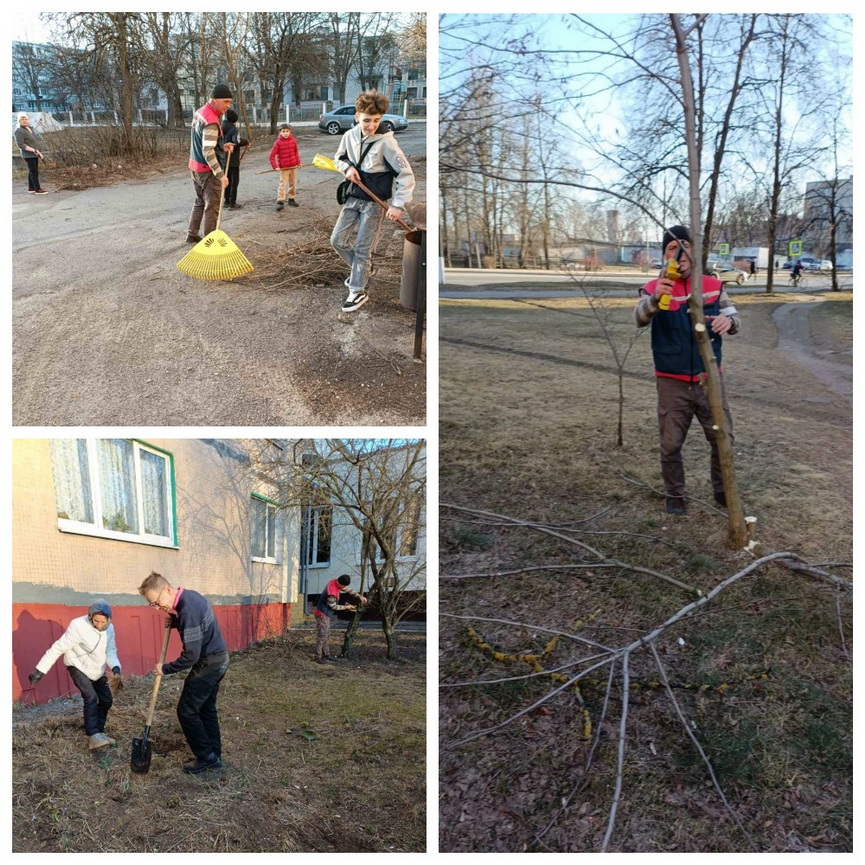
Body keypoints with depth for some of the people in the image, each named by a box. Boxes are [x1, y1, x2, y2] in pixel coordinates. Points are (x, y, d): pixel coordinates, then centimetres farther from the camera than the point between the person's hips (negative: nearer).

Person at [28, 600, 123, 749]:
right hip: (78, 667, -6)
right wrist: (40, 670, -24)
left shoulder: (109, 629, -10)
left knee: (106, 701, 7)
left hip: (97, 670, 6)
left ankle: (98, 732, 23)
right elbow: (58, 648, -26)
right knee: (91, 698, -23)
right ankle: (93, 736, -24)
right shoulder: (79, 626, -30)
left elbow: (111, 652, -8)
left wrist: (115, 667, -29)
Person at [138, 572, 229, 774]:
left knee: (186, 711, 0)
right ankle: (214, 755, 24)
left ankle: (206, 756, 9)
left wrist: (165, 669, -12)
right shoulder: (189, 595, 2)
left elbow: (190, 656, -26)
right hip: (218, 659, 10)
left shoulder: (188, 609, -28)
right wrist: (175, 622, 4)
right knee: (206, 709, 17)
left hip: (209, 663, -10)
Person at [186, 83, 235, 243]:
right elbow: (208, 153, -29)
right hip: (208, 170, -10)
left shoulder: (200, 112, 7)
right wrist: (221, 174, -29)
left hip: (196, 166, 10)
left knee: (200, 202, 22)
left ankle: (192, 235, 30)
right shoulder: (211, 122, -24)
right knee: (212, 206, -2)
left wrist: (222, 146, 6)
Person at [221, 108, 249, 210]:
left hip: (224, 160, 7)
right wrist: (246, 142, -18)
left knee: (228, 181, 17)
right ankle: (232, 204, 0)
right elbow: (237, 141, -34)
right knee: (234, 182, 0)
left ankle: (227, 201, 23)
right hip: (233, 161, -7)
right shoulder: (233, 129, -17)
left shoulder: (223, 129, 7)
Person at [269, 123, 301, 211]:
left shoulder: (293, 140, 1)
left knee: (293, 184, 13)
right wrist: (275, 166, -16)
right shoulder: (278, 142, -10)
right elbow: (272, 155, -8)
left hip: (293, 166, 4)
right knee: (283, 184, -9)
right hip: (283, 168, -4)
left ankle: (291, 199, 27)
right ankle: (280, 201, -7)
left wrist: (298, 162, 5)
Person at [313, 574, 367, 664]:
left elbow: (348, 590, 8)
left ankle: (326, 654, 22)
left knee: (327, 635, 15)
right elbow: (333, 606, -18)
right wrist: (346, 607, -8)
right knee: (322, 636, -7)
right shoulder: (332, 592, -31)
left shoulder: (336, 582, -4)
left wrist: (359, 596, -2)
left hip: (326, 614, 10)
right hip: (322, 614, -10)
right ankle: (318, 657, -2)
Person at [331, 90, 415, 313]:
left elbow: (406, 174, -17)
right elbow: (339, 158, 16)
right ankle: (361, 270, 31)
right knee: (338, 240, 8)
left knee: (362, 249, -3)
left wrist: (397, 204, -23)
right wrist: (348, 168, -7)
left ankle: (358, 292, 11)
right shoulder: (350, 136, -3)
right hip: (353, 197, 6)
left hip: (375, 203, -6)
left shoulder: (385, 142, -18)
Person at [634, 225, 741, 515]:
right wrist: (655, 298, -49)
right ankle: (675, 496, 27)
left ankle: (722, 490, 31)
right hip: (673, 384, -2)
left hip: (709, 380, 2)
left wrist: (728, 321, -21)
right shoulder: (654, 289, -8)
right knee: (671, 445, 7)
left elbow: (733, 318, 6)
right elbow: (640, 319, -26)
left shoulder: (713, 286, 1)